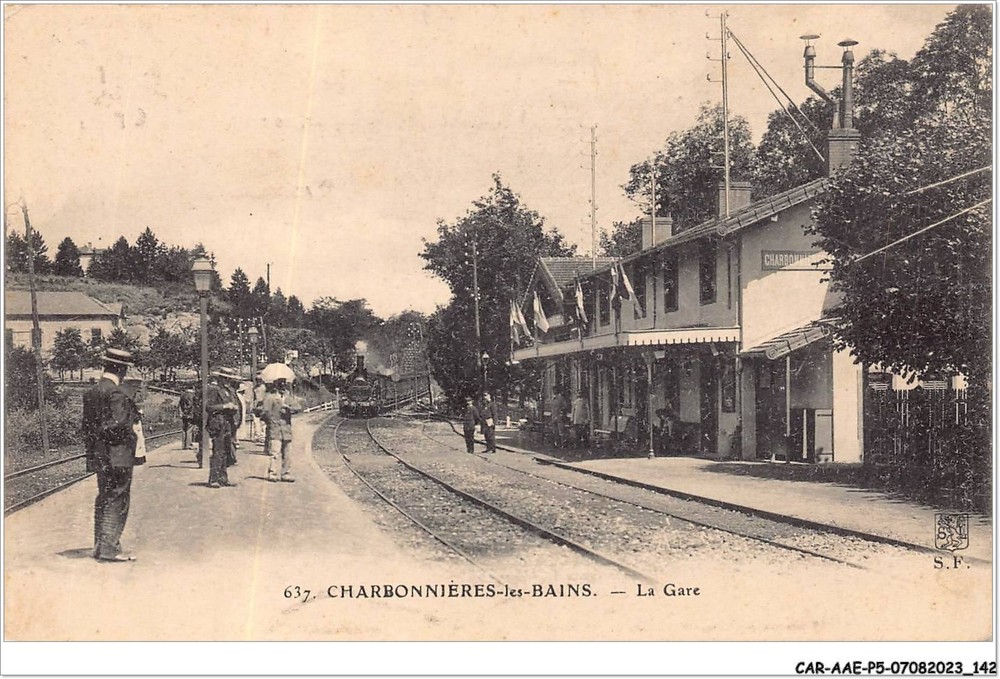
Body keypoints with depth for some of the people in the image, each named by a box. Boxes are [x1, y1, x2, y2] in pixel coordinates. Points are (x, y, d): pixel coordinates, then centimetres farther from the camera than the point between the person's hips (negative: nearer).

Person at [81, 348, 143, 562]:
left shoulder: (91, 392, 11)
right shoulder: (116, 393, -16)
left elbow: (87, 425, 14)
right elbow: (117, 425, -23)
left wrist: (91, 452, 19)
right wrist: (133, 419, -5)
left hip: (98, 456, 9)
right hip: (117, 456, -9)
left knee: (104, 500, 16)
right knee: (117, 501, -4)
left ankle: (100, 546, 21)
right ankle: (109, 548, -6)